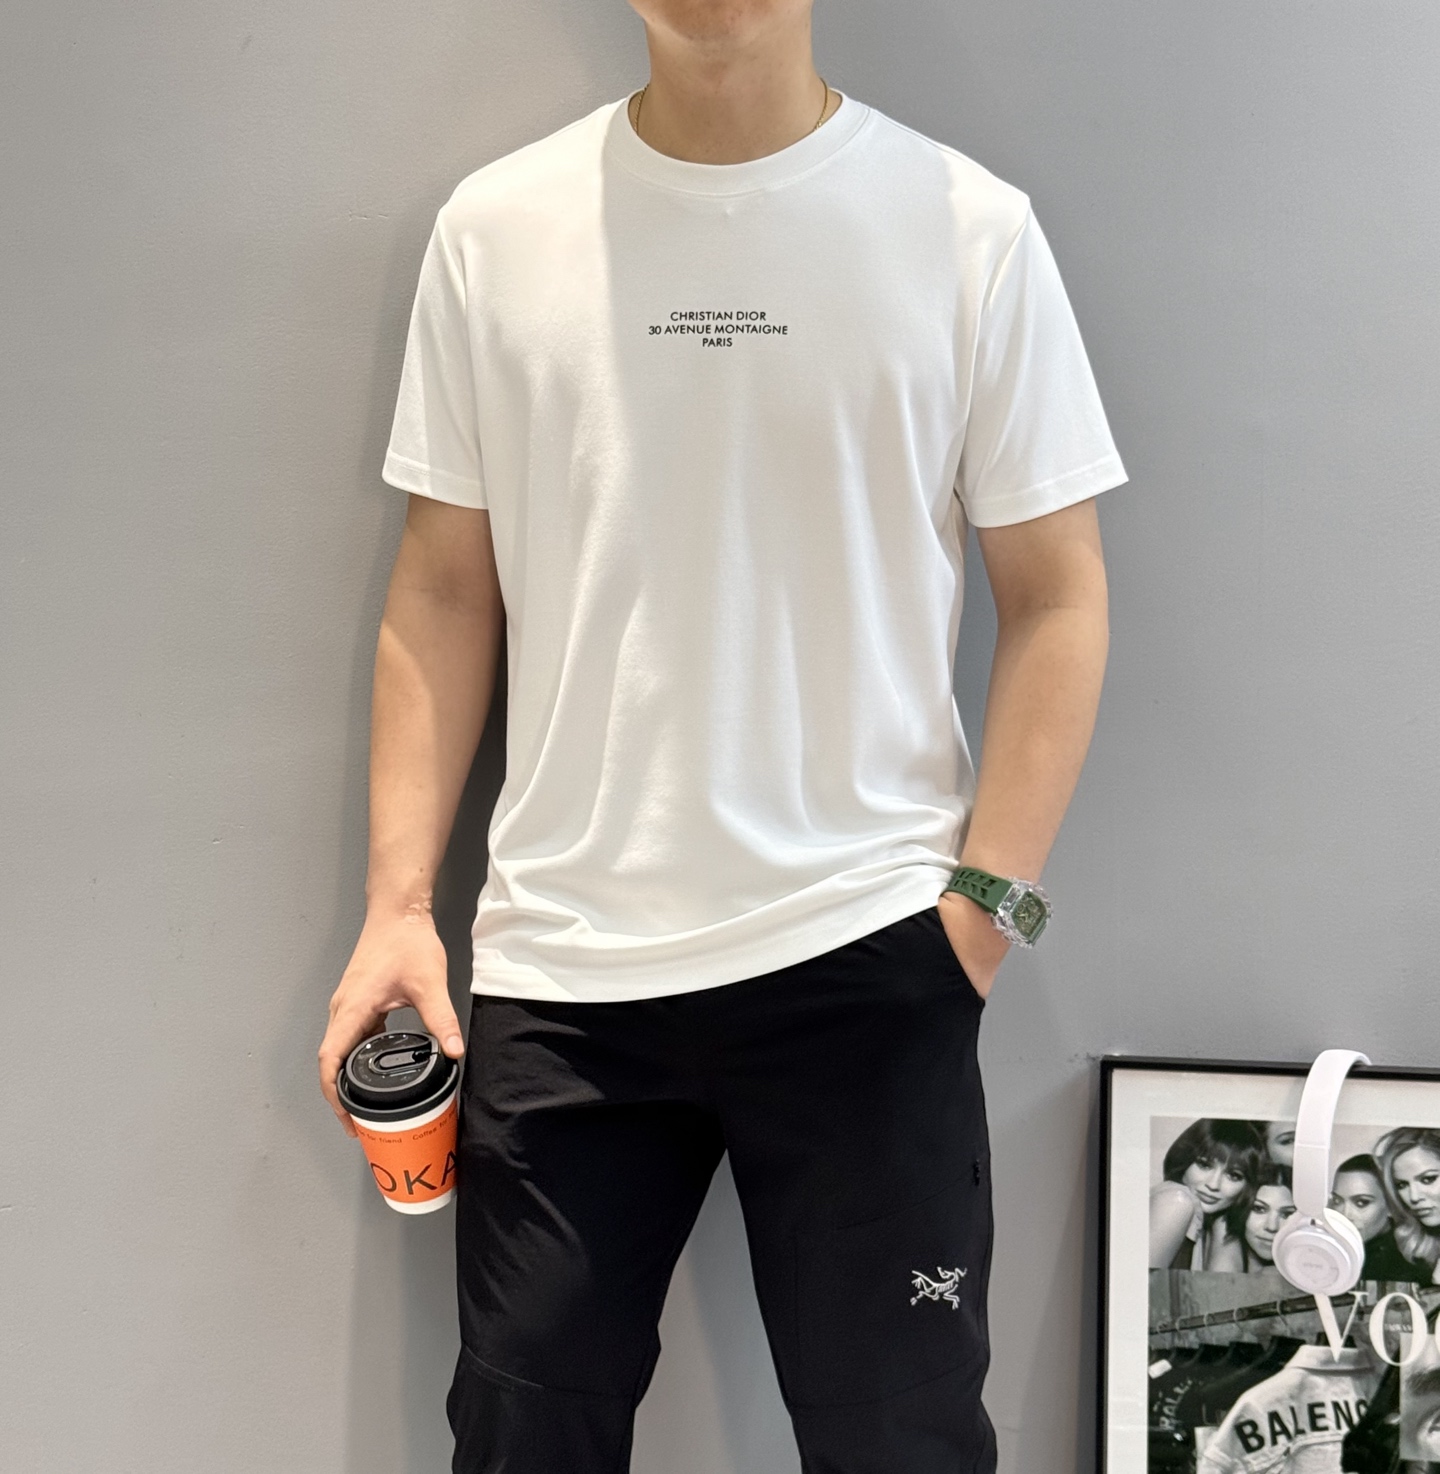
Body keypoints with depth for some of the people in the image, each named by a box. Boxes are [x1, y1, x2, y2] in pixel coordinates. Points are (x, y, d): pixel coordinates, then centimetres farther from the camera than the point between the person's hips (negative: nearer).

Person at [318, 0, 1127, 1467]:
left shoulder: (969, 228, 0)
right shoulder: (493, 230, 5)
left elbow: (1056, 598, 2)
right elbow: (442, 592, 8)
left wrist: (988, 898, -6)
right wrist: (395, 903, 2)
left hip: (865, 958, -1)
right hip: (554, 966, 2)